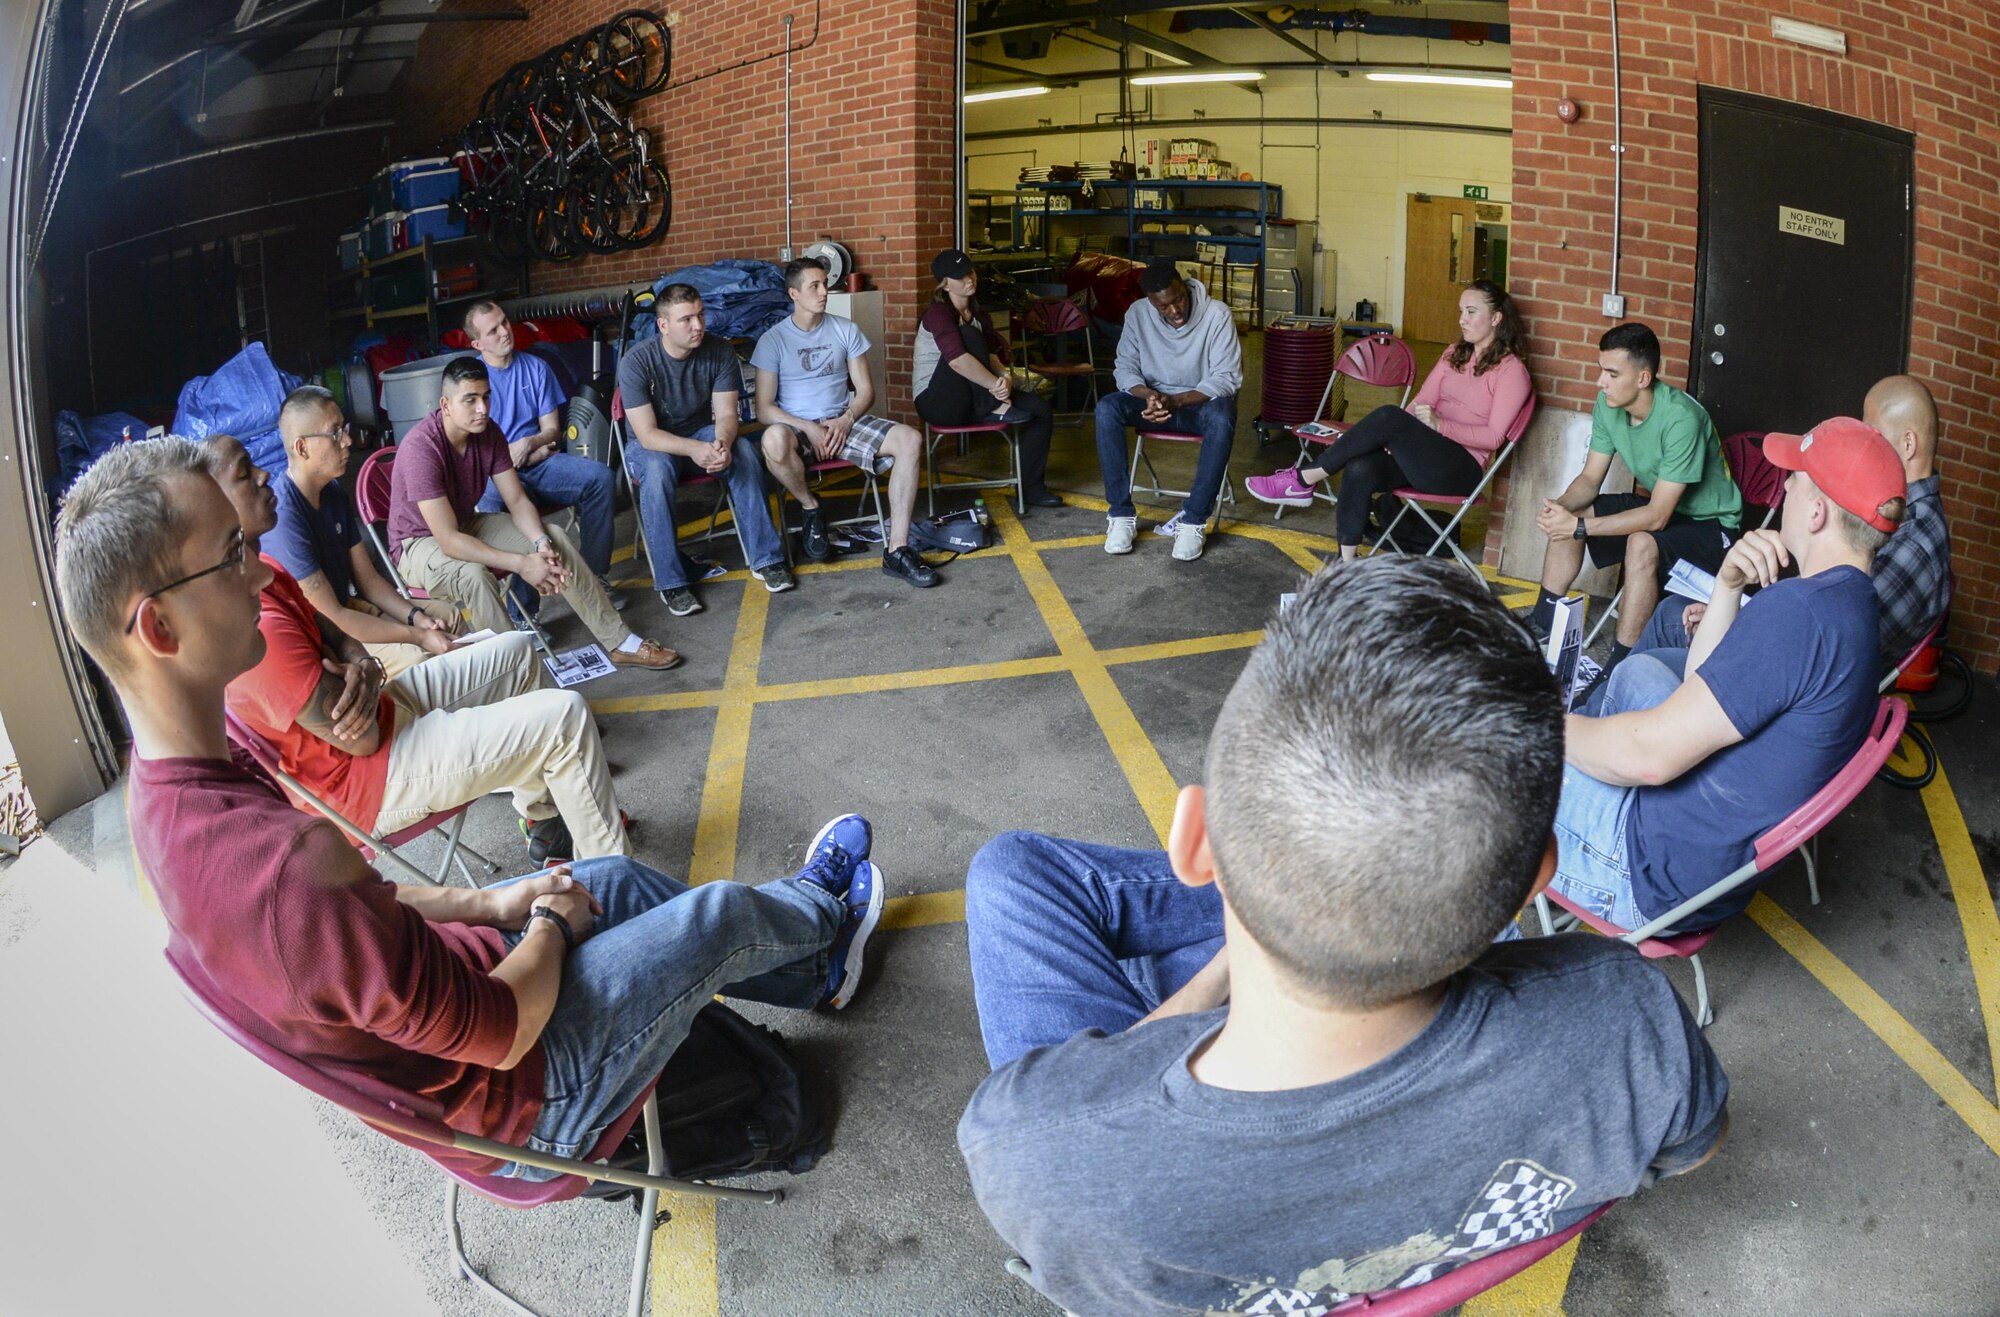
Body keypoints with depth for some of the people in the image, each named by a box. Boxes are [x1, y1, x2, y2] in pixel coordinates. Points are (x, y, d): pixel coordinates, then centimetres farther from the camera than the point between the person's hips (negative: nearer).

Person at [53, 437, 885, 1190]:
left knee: (618, 879, 20)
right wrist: (549, 926, -9)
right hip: (526, 1097, -8)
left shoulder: (163, 790, -10)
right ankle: (825, 910, 42)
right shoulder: (285, 863, -41)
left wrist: (484, 903, 2)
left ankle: (813, 976, 42)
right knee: (721, 912, 6)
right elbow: (501, 1035, -29)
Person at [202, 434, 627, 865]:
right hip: (367, 783, -11)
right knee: (566, 715, -14)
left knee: (518, 650, 19)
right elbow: (363, 739, -27)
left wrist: (364, 668, -15)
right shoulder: (258, 624, -32)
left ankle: (543, 817, 27)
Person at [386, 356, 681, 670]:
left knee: (556, 539, -8)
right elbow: (449, 541, -35)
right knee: (474, 575, -38)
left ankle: (620, 642, -2)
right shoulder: (421, 448, -32)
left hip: (468, 523, 7)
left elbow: (518, 502, -6)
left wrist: (541, 544, -27)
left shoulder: (487, 431, -10)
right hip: (420, 542, -7)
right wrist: (521, 564, -37)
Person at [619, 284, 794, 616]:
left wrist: (722, 443, -38)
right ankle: (670, 581, -30)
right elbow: (647, 434, -25)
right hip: (651, 444, -3)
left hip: (702, 433, 3)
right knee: (657, 471, -37)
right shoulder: (636, 362, -21)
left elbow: (726, 413, -14)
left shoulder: (719, 352, -12)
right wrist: (694, 449, -43)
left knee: (745, 452, -28)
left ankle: (765, 558, -19)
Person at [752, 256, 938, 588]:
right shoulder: (773, 340, -2)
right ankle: (810, 507, -8)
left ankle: (897, 550, -24)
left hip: (843, 421, 3)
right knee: (774, 440, -41)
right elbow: (764, 408, -6)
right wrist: (808, 428, -21)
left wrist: (846, 420, -13)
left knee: (911, 440, -23)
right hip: (796, 426, -3)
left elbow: (865, 391, 8)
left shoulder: (846, 330, 7)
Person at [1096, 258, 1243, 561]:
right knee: (1106, 408, -27)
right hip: (1155, 398, 3)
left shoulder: (1217, 314, -17)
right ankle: (1122, 514, -24)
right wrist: (1148, 395, -28)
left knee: (1222, 417, -39)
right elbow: (1125, 367, -5)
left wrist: (1175, 401, -33)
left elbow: (1227, 378, -20)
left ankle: (1194, 520, -30)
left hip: (1201, 400, -3)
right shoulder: (1138, 314, -7)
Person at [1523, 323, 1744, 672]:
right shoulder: (1608, 404, -10)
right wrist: (1561, 506, -25)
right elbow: (1590, 478, -2)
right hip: (1658, 504, 8)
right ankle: (1542, 626, 6)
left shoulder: (1681, 418, -32)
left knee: (1642, 545, -35)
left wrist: (1580, 526, -35)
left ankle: (1619, 667, -28)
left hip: (1710, 523, -8)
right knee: (1566, 516, -4)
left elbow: (1657, 517, -32)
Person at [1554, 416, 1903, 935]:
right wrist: (1728, 586, -2)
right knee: (1639, 669, 29)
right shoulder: (1853, 607, 4)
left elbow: (1651, 754, -28)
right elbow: (1703, 683, 11)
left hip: (1656, 877, -10)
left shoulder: (1801, 610, -29)